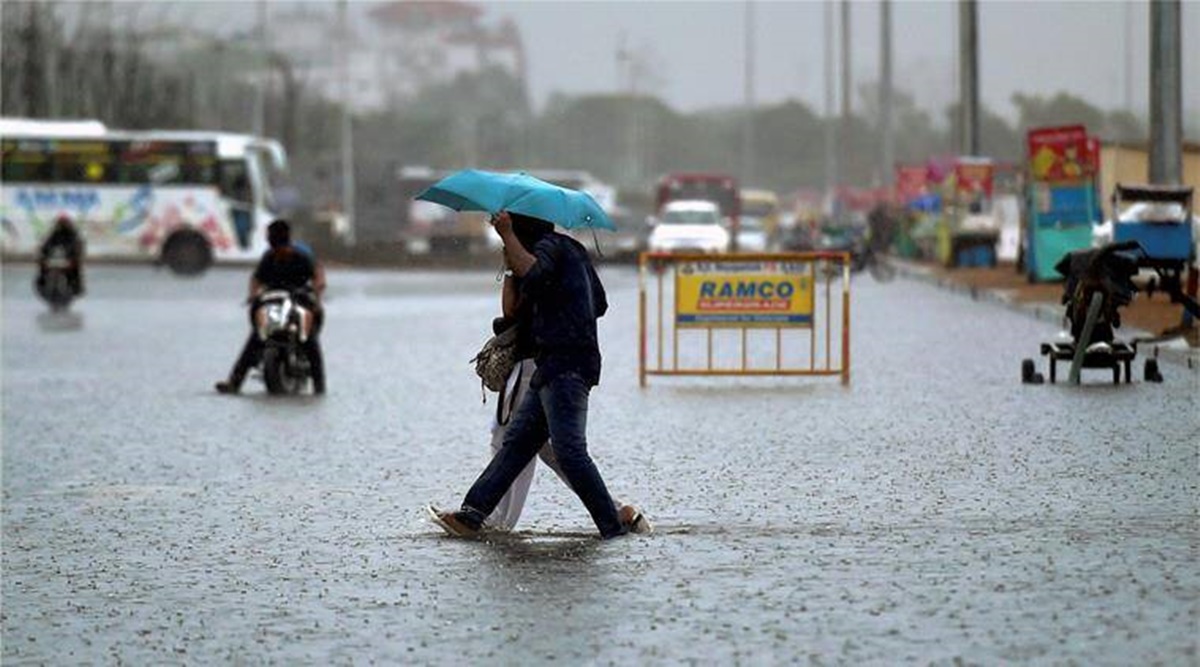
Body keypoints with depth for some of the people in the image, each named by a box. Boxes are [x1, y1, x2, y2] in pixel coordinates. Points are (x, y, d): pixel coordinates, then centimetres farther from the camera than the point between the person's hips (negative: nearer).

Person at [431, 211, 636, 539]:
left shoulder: (550, 245, -6)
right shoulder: (572, 249, 23)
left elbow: (532, 273, -30)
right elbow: (600, 304, 28)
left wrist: (507, 235, -21)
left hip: (565, 365, -10)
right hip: (555, 368, 10)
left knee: (569, 451, -14)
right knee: (517, 440, 8)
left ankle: (614, 526, -15)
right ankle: (472, 515, 9)